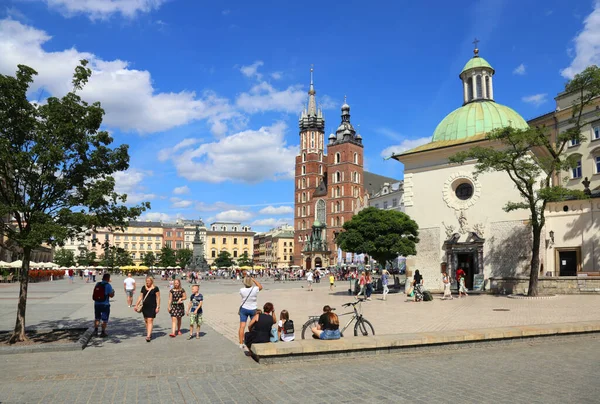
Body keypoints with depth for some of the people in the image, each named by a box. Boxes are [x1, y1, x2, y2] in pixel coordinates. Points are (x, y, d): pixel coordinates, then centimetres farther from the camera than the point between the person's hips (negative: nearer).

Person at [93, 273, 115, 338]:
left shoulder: (97, 284, 4)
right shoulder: (108, 285, -12)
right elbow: (111, 295, -13)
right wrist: (113, 291, 8)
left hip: (97, 303, 5)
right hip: (105, 304, -5)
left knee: (97, 318, 19)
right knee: (104, 319, 6)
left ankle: (95, 330, 14)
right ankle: (103, 332, 8)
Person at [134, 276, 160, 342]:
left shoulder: (155, 288, -5)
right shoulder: (143, 287, 8)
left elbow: (158, 298, -4)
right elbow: (140, 297, 13)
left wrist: (158, 307, -9)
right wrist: (136, 305, 8)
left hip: (152, 307, -5)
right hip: (144, 307, 5)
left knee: (150, 320, -10)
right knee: (146, 321, 11)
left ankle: (148, 336, -14)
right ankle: (149, 333, 25)